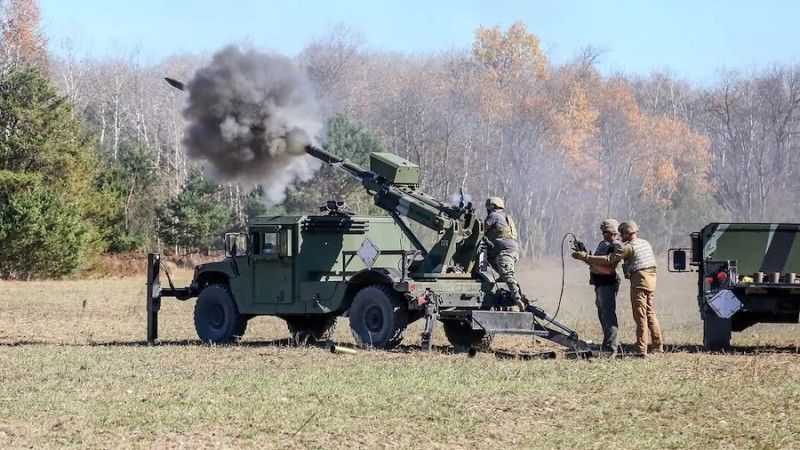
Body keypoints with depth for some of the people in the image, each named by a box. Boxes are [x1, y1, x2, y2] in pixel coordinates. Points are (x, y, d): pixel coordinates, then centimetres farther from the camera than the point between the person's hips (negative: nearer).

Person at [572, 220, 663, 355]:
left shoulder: (628, 247, -11)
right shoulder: (646, 243, 14)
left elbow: (608, 260, -16)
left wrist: (585, 257, -15)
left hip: (639, 281, -8)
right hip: (651, 279, 8)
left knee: (640, 316, -5)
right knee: (650, 313, 16)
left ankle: (641, 349, -6)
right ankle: (658, 346, 18)